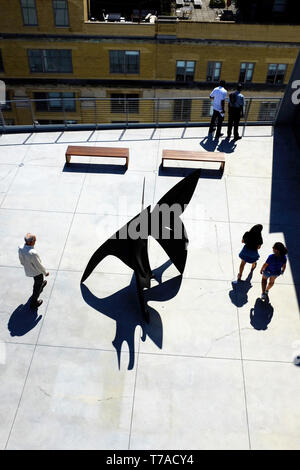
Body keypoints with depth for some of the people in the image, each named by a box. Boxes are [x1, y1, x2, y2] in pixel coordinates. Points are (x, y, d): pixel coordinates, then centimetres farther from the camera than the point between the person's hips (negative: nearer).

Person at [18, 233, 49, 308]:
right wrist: (45, 273, -9)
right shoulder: (33, 253, -43)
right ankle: (33, 303, 34)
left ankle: (41, 284, 67)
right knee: (37, 287, 19)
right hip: (36, 272, -6)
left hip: (27, 270, 6)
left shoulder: (20, 248, -22)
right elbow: (39, 266, -27)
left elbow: (21, 260, -2)